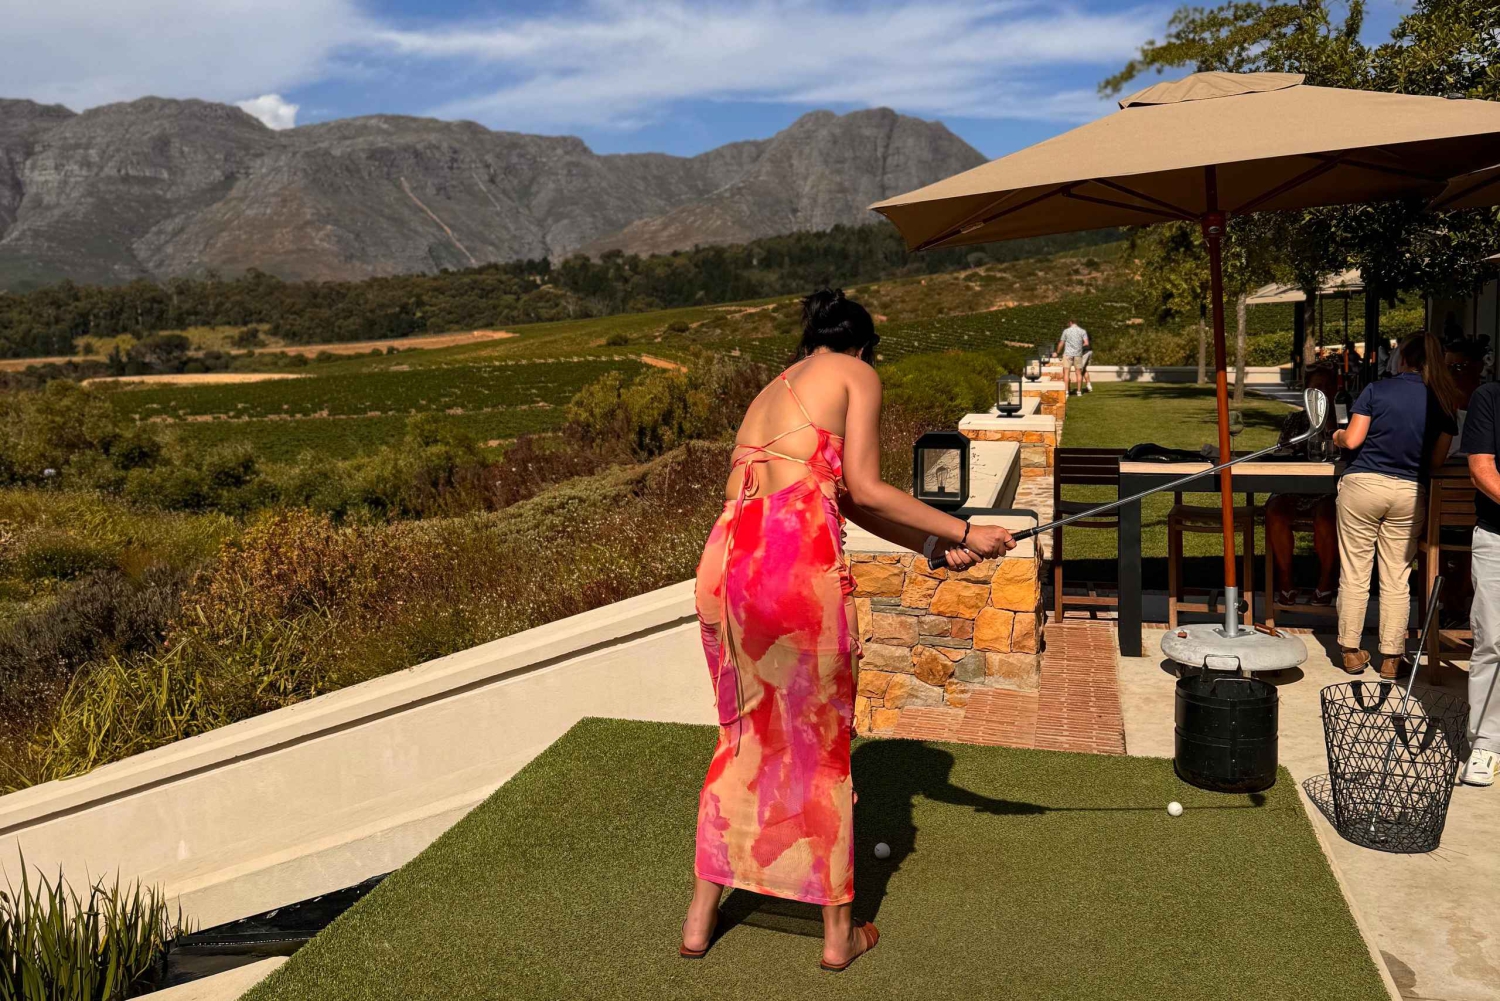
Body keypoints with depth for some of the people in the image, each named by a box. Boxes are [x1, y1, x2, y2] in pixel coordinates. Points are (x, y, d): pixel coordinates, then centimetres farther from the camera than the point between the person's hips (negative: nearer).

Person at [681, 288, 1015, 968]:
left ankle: (699, 920, 31)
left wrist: (933, 546, 28)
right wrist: (963, 533, 8)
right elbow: (864, 490, 1)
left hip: (725, 561, 6)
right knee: (823, 744, 10)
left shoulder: (770, 392, 30)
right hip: (799, 562, -6)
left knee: (744, 735, 22)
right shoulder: (857, 374, 11)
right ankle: (839, 934, 26)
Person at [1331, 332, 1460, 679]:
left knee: (1354, 573, 6)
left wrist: (1338, 436, 15)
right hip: (1409, 493, 2)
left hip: (1362, 484, -2)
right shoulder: (1443, 402, 3)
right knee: (1397, 579, 9)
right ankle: (1391, 658, 13)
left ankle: (1352, 652, 12)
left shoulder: (1377, 389, -4)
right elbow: (1437, 459, 4)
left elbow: (1352, 440, -6)